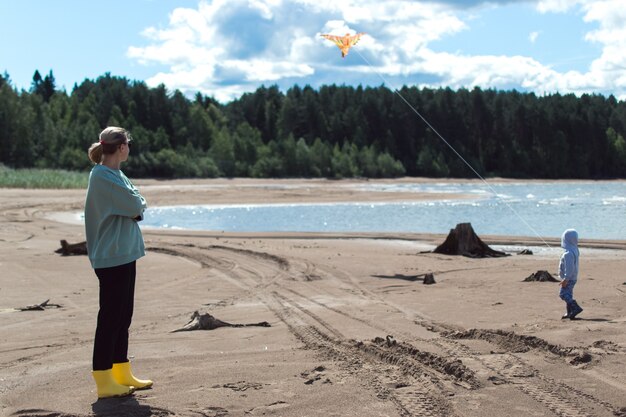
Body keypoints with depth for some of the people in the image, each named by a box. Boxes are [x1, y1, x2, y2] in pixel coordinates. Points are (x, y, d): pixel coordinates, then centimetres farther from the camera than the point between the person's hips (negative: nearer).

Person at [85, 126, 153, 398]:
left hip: (124, 254, 10)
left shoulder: (115, 175, 14)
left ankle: (122, 374, 22)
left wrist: (134, 207, -7)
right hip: (111, 256, -10)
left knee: (123, 316, 14)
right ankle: (104, 382, -2)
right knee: (111, 317, -7)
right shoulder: (102, 176, -15)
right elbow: (135, 206, -19)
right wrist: (136, 204, 1)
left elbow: (138, 206, 13)